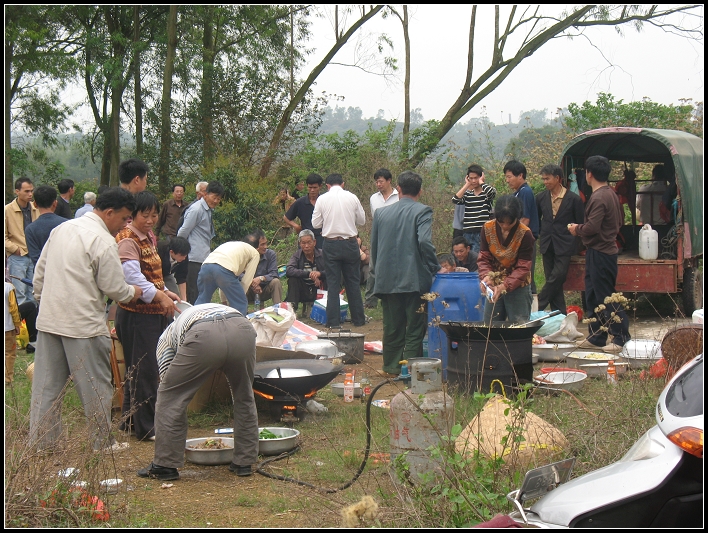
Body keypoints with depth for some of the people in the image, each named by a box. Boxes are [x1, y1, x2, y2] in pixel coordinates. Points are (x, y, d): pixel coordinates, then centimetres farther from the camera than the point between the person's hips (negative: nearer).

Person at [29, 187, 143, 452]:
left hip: (48, 320, 7)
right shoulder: (104, 241, -14)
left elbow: (40, 273, 16)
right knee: (96, 385, 5)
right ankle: (103, 442, 15)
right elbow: (114, 288, -11)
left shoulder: (61, 229, 11)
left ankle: (40, 442, 17)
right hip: (83, 324, -7)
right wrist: (133, 292, 9)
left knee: (46, 385, 12)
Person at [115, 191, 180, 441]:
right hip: (136, 314, -9)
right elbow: (132, 275, -28)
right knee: (144, 370, -6)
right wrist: (159, 295, -37)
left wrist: (166, 292, 7)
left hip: (154, 313, 9)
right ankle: (145, 427, 0)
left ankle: (130, 420, 24)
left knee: (136, 370, 15)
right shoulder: (127, 240, -14)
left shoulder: (147, 238, 16)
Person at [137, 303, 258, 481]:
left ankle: (165, 465, 19)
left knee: (170, 396, 16)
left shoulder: (168, 335, 36)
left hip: (203, 338, -4)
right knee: (245, 397, 28)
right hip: (243, 330, 4)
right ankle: (244, 462, 31)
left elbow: (168, 383, 30)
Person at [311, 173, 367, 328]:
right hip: (350, 244, 1)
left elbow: (316, 223, 0)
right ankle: (358, 319, 16)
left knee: (333, 283, 4)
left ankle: (333, 321, 4)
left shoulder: (322, 199, -4)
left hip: (331, 244, -1)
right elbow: (362, 220, 6)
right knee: (353, 282, 10)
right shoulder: (352, 198, -2)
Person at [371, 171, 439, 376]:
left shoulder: (381, 213, 8)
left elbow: (374, 246, 12)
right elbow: (424, 242, -20)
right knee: (415, 328, 2)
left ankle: (392, 366, 19)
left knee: (392, 327, 13)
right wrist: (435, 267, -8)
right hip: (415, 279, -4)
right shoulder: (422, 211, -6)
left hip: (387, 280, 5)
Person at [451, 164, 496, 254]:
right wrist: (467, 185, -1)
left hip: (481, 234, -5)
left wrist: (481, 182, -5)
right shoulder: (467, 194, 13)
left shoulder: (487, 192, 2)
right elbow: (455, 200, -5)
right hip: (467, 233, 5)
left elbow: (491, 191, -23)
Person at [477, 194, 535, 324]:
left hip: (518, 287, -4)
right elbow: (483, 258, -4)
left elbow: (523, 268, -17)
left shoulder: (525, 234, -17)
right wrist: (486, 276, -25)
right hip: (494, 286, 4)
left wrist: (504, 286, -29)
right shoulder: (488, 228, -7)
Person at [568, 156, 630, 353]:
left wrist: (576, 229, -6)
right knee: (593, 296, 15)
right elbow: (620, 220, 20)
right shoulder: (611, 194, 12)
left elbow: (592, 227, -26)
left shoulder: (598, 198, -20)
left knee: (605, 297, -5)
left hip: (599, 253, -10)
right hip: (607, 247, 10)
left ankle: (621, 337, -1)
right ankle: (596, 337, 19)